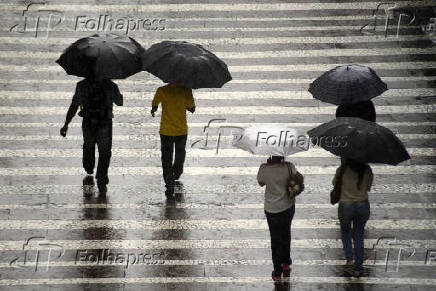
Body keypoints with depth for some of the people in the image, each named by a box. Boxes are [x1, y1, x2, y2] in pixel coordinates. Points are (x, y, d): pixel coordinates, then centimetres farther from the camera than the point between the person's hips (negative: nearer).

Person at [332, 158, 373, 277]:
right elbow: (368, 187, 5)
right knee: (358, 236, 16)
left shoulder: (343, 169, -13)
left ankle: (349, 260, 6)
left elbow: (334, 183, 5)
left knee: (345, 232, 24)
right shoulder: (367, 170, -8)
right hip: (363, 206, 2)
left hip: (346, 206, -2)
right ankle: (357, 269, 18)